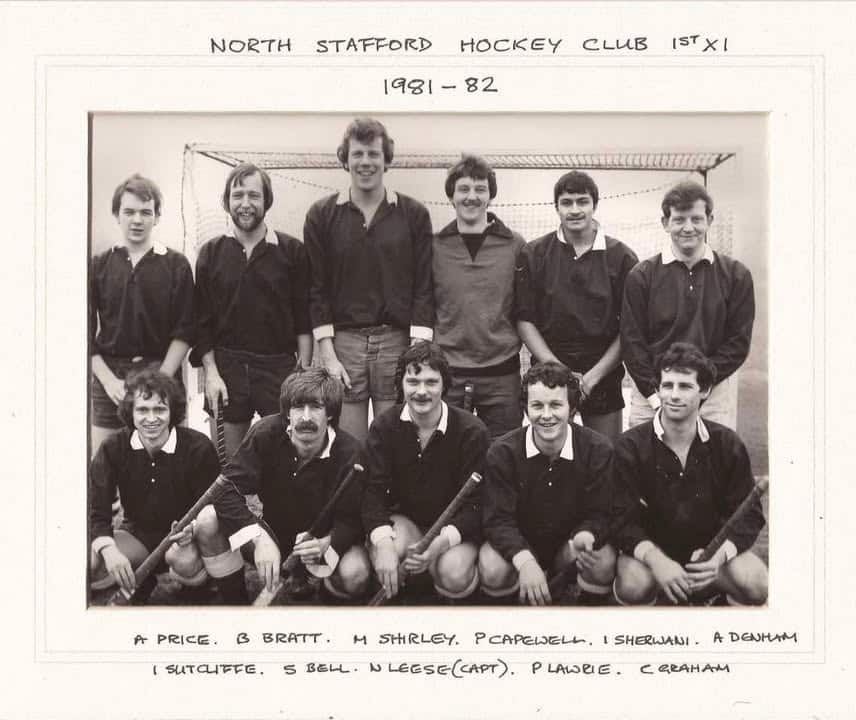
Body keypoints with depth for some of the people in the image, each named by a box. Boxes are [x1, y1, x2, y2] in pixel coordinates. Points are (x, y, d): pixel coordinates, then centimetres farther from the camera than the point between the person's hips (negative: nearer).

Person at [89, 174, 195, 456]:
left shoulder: (176, 265, 4)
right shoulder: (98, 266, 7)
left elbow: (184, 332, -1)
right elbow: (87, 334, 5)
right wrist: (109, 380, -6)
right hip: (109, 376, 1)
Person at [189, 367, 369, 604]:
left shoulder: (348, 453, -22)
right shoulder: (266, 433, -18)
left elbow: (350, 519, -20)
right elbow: (226, 488, -24)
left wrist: (326, 546, -43)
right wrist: (259, 537, -39)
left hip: (324, 538, -1)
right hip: (272, 531, 2)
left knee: (355, 576, -34)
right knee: (207, 520, -23)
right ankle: (237, 603, -3)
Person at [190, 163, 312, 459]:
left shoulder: (292, 251, 2)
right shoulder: (211, 253, 6)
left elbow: (305, 318, 1)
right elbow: (202, 320, 6)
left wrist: (304, 373, -4)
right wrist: (210, 372, -2)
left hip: (280, 367, -1)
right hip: (227, 366, 1)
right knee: (231, 459, 7)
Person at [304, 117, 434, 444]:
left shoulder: (413, 214, 5)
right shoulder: (322, 215, 6)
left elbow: (423, 287, 1)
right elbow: (316, 288, 3)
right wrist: (327, 355, -4)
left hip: (398, 342, 0)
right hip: (343, 342, 0)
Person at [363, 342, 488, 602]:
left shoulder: (472, 431, -14)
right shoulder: (383, 427, -6)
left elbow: (476, 504, -15)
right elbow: (372, 492, -15)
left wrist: (441, 542, -34)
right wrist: (383, 542, -35)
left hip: (455, 526, -2)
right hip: (404, 519, 2)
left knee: (454, 577, -33)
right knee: (383, 556, -32)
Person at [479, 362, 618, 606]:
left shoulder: (598, 450, -14)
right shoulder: (502, 452, -15)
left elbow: (598, 513, -12)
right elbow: (498, 519, -19)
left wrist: (585, 536, -38)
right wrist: (524, 561, -38)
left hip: (569, 544, 1)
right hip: (518, 545, 0)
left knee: (603, 562, -30)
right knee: (492, 571, -31)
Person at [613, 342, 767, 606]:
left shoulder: (728, 445, -3)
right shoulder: (630, 447, -10)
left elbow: (748, 514, -3)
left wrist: (720, 554, -23)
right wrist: (654, 559, -32)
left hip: (711, 549, 2)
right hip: (650, 551, -2)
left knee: (757, 584, -25)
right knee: (633, 586, -33)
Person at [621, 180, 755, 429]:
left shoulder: (736, 275, 5)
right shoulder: (641, 276, 3)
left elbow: (738, 343, 2)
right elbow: (632, 343, 0)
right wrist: (657, 395, -11)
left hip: (714, 395, 1)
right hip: (651, 393, 0)